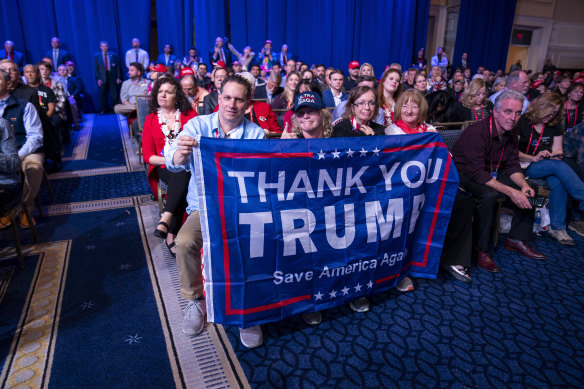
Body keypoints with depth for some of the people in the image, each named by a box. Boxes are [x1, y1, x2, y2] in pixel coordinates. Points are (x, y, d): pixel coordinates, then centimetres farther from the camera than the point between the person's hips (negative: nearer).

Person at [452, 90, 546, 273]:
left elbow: (513, 166, 5)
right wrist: (511, 192, -35)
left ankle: (516, 239, 11)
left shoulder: (511, 133, 0)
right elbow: (478, 174, -32)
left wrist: (524, 185, -15)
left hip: (493, 172, 9)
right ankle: (481, 251, -23)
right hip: (464, 174, -8)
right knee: (488, 196, -35)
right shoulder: (477, 132, -27)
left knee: (528, 192, -4)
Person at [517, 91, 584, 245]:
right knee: (559, 166, -32)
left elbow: (557, 149, 17)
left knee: (558, 182, -30)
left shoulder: (554, 125, 14)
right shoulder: (523, 122, -5)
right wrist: (534, 158, -19)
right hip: (525, 166, -4)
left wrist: (556, 154, -6)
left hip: (549, 165, 5)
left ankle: (557, 228, -26)